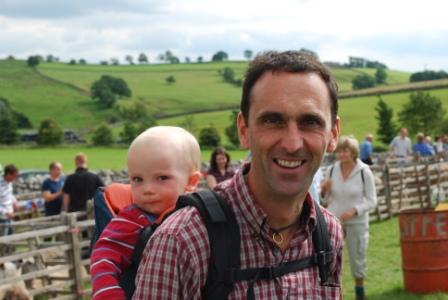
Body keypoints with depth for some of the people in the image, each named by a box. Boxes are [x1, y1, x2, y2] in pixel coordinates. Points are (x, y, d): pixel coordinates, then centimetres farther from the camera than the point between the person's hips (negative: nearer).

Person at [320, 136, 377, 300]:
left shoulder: (364, 172, -12)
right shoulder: (332, 170, -3)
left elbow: (372, 201, -8)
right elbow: (326, 199, 7)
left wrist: (354, 210, -23)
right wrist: (324, 190, -14)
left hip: (357, 222, -2)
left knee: (357, 260, 9)